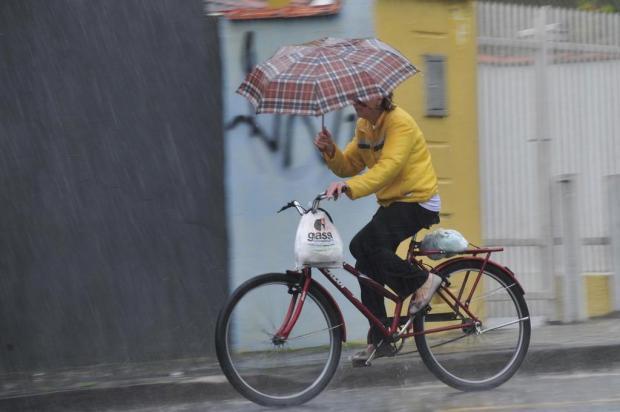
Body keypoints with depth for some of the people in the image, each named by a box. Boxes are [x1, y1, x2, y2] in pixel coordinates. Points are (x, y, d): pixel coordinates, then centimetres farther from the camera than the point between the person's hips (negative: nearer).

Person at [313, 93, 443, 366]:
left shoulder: (399, 123, -16)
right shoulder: (364, 126, 11)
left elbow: (388, 167, -29)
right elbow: (349, 166, 9)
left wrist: (348, 187, -40)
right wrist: (330, 151, -12)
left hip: (416, 201, -9)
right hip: (392, 203, 9)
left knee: (363, 245, -26)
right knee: (368, 262, 1)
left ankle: (422, 280, -10)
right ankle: (379, 340, 8)